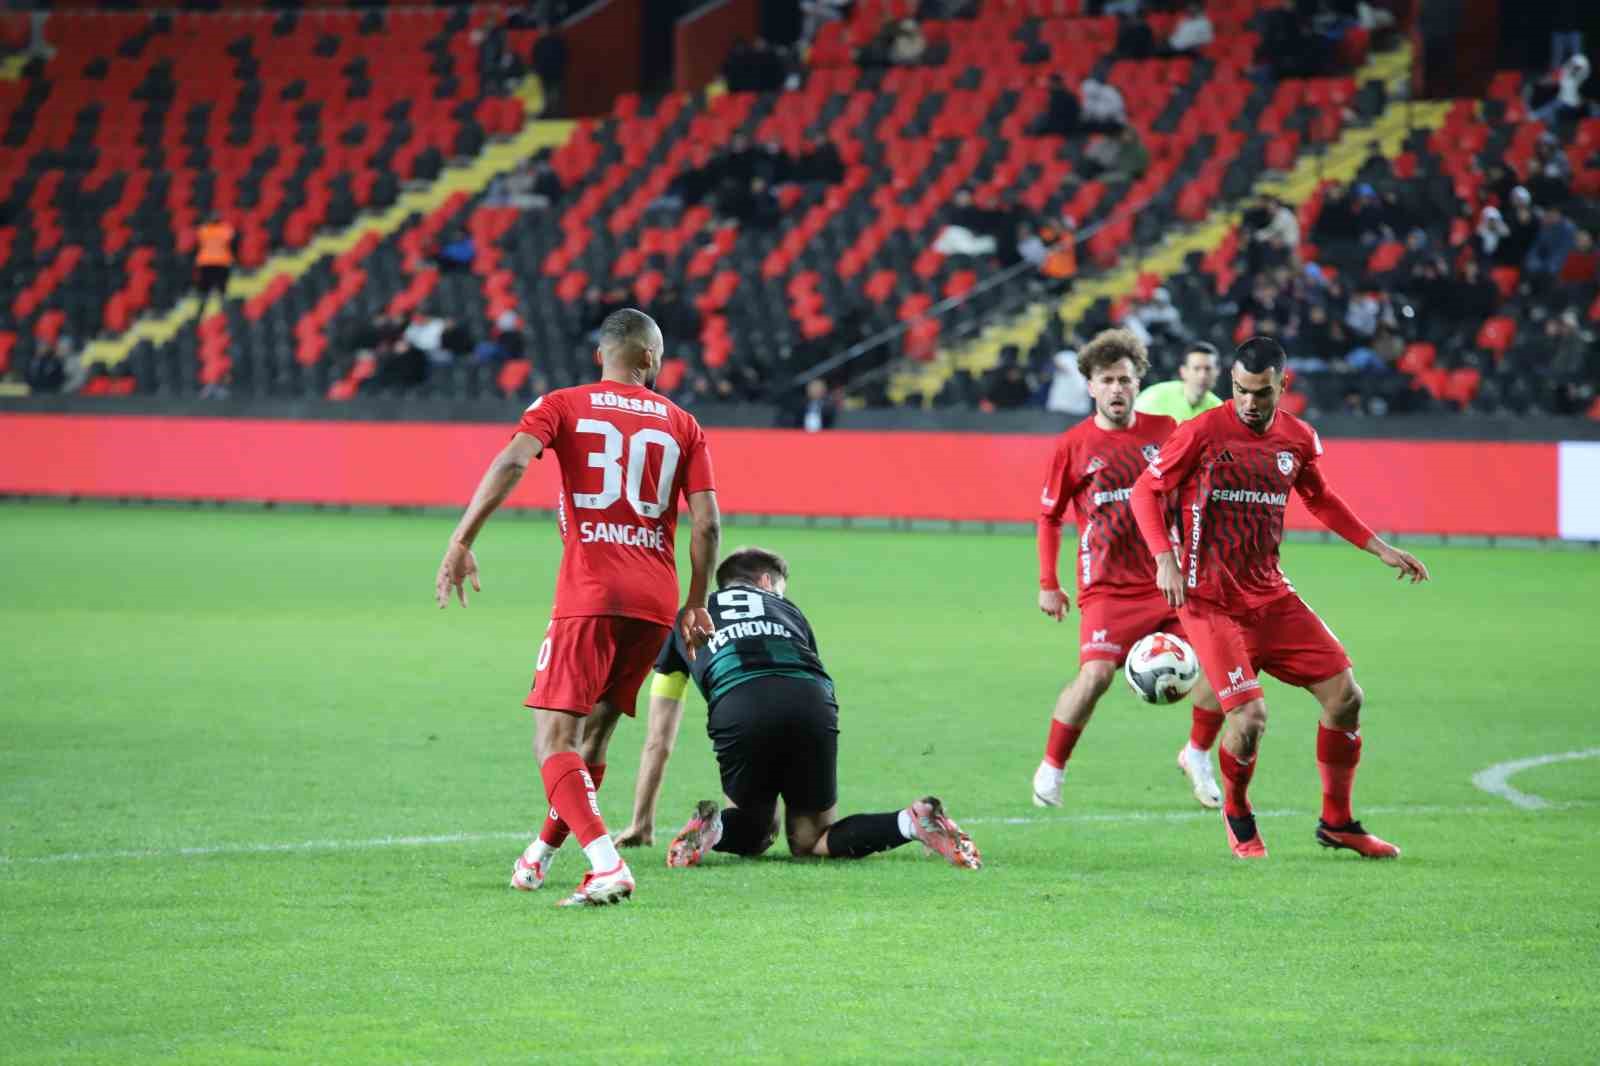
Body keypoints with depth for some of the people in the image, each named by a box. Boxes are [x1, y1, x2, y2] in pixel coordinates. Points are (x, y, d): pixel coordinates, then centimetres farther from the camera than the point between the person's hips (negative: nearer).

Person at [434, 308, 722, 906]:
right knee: (594, 731, 19)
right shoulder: (682, 425, 14)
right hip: (657, 600, 4)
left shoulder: (561, 407, 6)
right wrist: (695, 604, 15)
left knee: (554, 740, -7)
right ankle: (542, 855, 31)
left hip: (588, 595, -4)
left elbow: (513, 461, -13)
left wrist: (461, 543, -16)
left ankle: (606, 865, -26)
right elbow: (706, 522, 5)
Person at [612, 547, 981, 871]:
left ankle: (714, 827, -9)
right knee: (809, 841, 18)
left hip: (737, 711, -1)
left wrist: (641, 825, 47)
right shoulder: (787, 610, 37)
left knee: (750, 836, 24)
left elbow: (658, 742, 37)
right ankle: (912, 822, -6)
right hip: (814, 707, 1)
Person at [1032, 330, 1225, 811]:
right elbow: (1049, 517, 8)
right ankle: (1051, 769, -2)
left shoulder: (1164, 431, 4)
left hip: (1170, 580, 3)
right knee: (1096, 674, -22)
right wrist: (1048, 584, 5)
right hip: (1108, 587, -3)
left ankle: (1197, 755, 18)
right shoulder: (1074, 445, -1)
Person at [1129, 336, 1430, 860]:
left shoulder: (1299, 439, 5)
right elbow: (1145, 491, -5)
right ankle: (1237, 816, 12)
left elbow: (1321, 500, 24)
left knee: (1345, 695, -1)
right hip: (1210, 600, -6)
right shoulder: (1202, 433, -10)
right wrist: (1165, 558, -18)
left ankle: (1337, 822, 17)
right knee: (1250, 716, -19)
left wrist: (1379, 547, 18)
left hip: (1271, 595, 6)